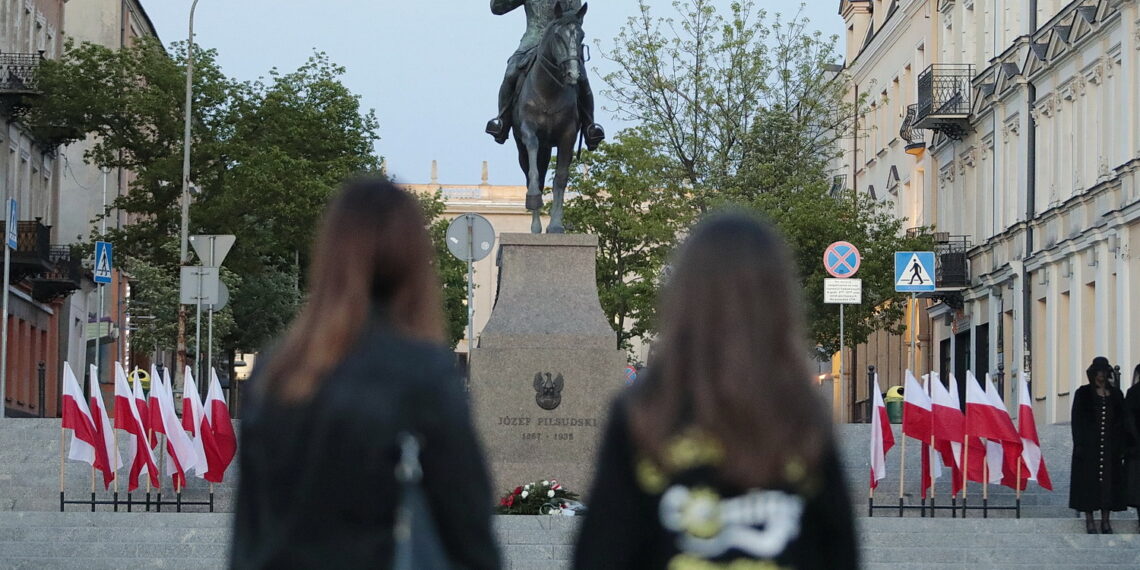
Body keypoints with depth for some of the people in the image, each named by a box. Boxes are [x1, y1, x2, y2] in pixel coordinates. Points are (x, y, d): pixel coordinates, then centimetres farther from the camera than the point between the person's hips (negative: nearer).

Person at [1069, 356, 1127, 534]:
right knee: (1089, 480, -3)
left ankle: (1105, 519, 7)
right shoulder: (1083, 393, 2)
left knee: (1109, 480, 1)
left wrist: (1121, 446, 1)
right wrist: (1079, 444, -12)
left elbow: (1122, 421, 9)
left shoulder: (1115, 395, 11)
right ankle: (1089, 520, 1)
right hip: (1089, 446, -3)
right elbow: (1077, 420, -3)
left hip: (1110, 446, 3)